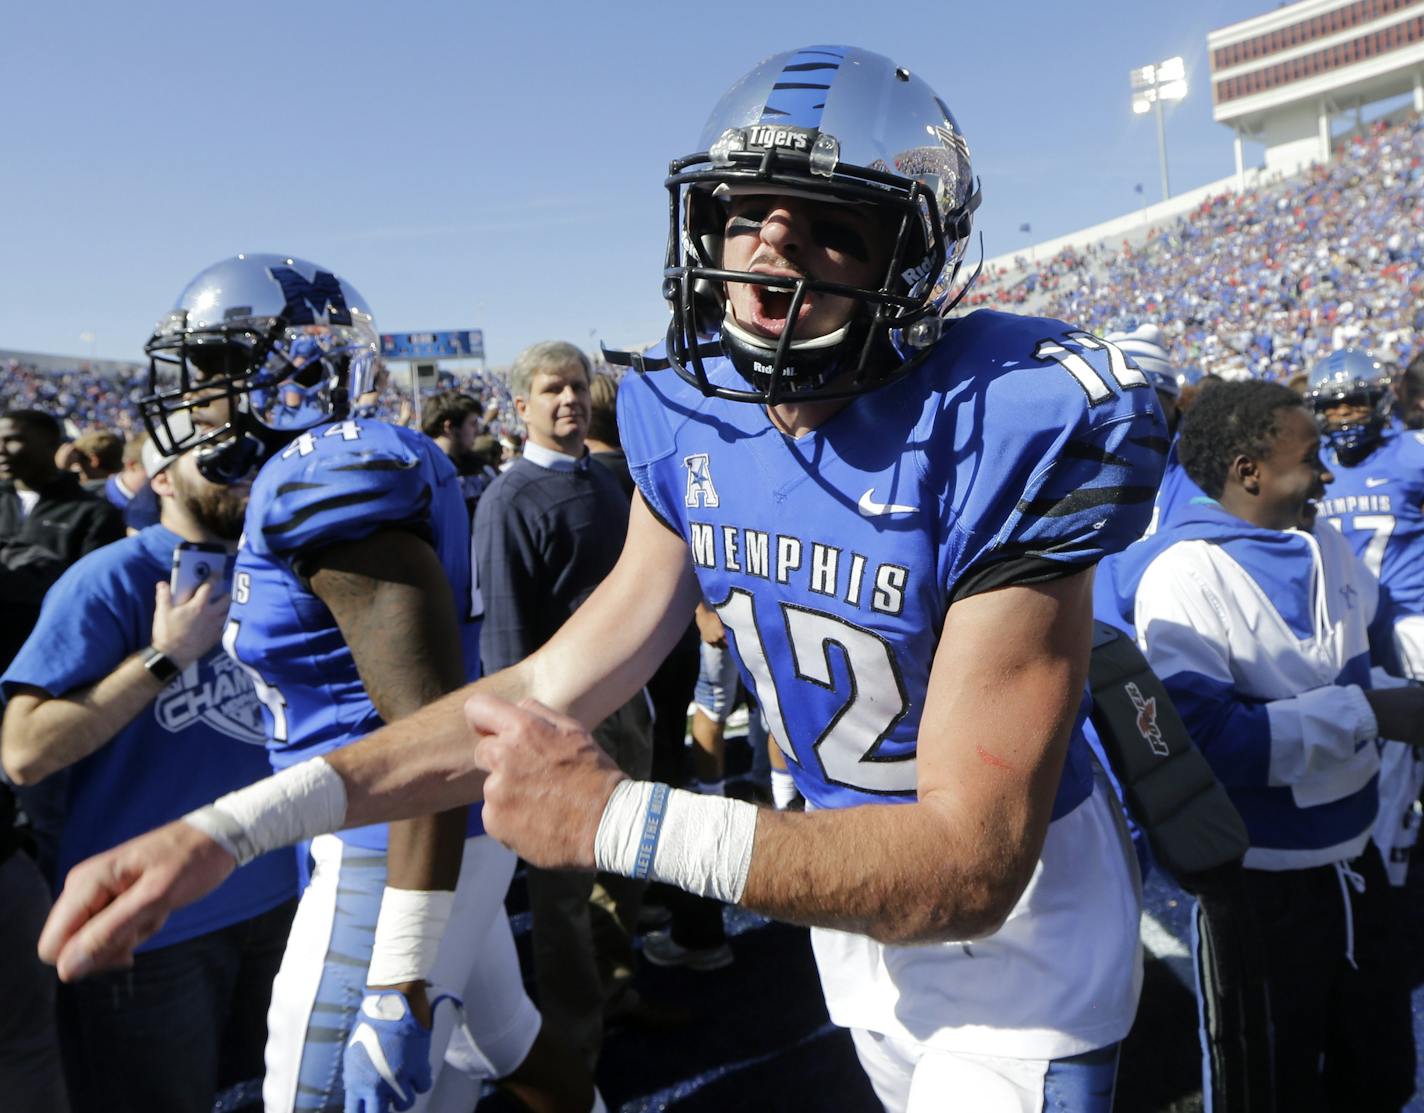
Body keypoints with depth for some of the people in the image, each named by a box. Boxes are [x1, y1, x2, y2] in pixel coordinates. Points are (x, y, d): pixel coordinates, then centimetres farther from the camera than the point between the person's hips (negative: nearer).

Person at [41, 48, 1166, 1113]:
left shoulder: (1002, 439, -29)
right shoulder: (697, 428, -10)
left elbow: (972, 867, -30)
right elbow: (553, 690, -7)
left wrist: (619, 819, -37)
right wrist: (233, 826, -13)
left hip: (1016, 923, -4)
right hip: (856, 890, 5)